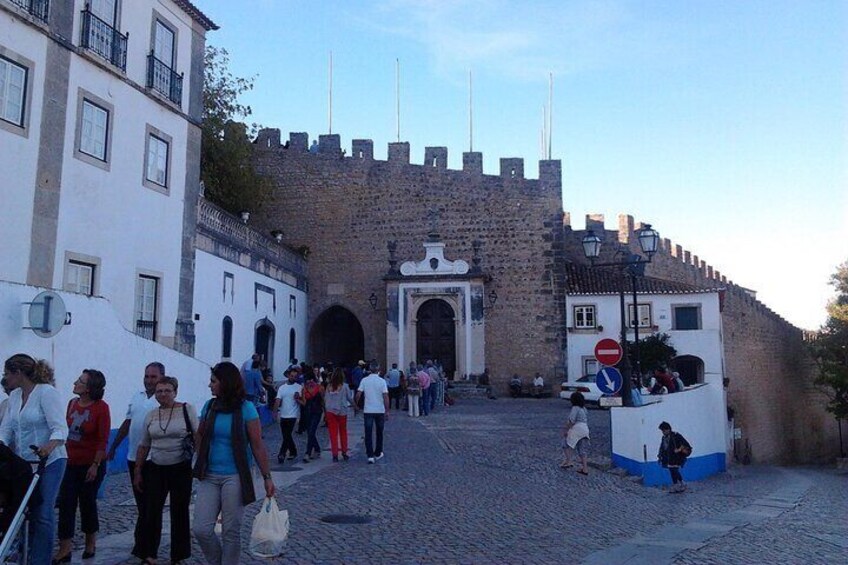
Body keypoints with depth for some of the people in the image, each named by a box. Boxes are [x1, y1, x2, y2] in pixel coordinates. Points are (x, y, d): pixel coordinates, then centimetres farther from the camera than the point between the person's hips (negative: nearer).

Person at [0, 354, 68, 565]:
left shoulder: (47, 392, -13)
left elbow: (60, 428, -20)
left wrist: (50, 445, -38)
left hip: (49, 462, -7)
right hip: (23, 463, 7)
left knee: (42, 514, -6)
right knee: (26, 511, 10)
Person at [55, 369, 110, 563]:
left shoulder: (101, 407, -12)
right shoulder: (72, 403, 3)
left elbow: (103, 440, -13)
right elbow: (66, 430, 11)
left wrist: (95, 465, -15)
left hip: (91, 465, -4)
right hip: (71, 463, 5)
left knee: (87, 504, 8)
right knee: (66, 504, 1)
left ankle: (90, 544, 26)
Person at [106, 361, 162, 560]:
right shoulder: (136, 397, 11)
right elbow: (127, 424, 19)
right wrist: (113, 446, 18)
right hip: (133, 457, 7)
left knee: (148, 504, 0)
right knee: (141, 501, 16)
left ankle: (141, 544, 8)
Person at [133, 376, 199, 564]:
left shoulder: (187, 410, -5)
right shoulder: (151, 415, 7)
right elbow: (143, 446, 13)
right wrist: (138, 472, 13)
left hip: (181, 469, -3)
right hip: (156, 469, 3)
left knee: (179, 513, 7)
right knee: (151, 512, 2)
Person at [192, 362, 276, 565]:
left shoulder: (246, 409, -10)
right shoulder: (209, 406, 3)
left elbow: (257, 446, -8)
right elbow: (200, 436, 15)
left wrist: (267, 477, -8)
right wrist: (200, 465, 6)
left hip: (235, 477, -4)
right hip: (209, 476, 4)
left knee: (231, 532, 4)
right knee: (201, 530, 1)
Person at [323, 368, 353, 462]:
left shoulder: (329, 386, 0)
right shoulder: (344, 386, -8)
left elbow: (325, 399, 4)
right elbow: (350, 398, -1)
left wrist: (326, 411, 14)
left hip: (330, 411, 1)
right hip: (342, 411, -1)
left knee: (333, 433, 4)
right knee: (343, 432, 14)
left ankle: (335, 455, 2)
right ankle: (344, 452, 20)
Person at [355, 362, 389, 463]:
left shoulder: (364, 380, -3)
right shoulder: (382, 381, -7)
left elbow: (358, 394, -6)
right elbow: (385, 396, -12)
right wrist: (387, 411, -7)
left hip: (368, 410, 0)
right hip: (380, 410, 0)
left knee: (368, 433, 2)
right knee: (379, 433, 15)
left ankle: (370, 455, -6)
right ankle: (378, 453, 25)